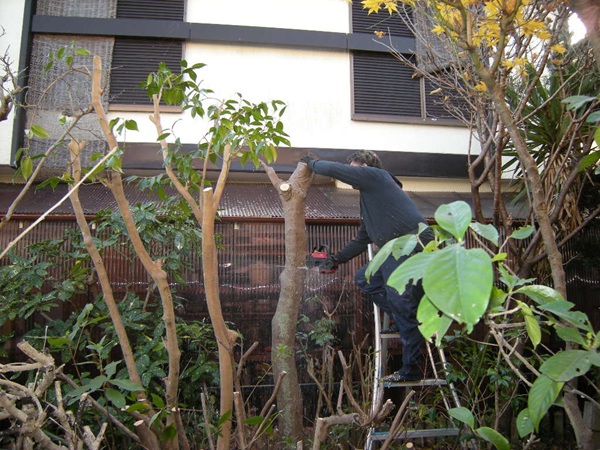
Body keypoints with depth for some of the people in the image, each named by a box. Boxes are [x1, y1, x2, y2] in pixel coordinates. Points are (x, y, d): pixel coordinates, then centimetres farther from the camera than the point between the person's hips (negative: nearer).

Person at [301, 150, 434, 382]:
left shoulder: (375, 175, 1)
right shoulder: (369, 197, 27)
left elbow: (334, 169, -7)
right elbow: (362, 240, 30)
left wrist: (312, 162, 12)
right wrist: (336, 259, 30)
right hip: (396, 251, 10)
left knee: (401, 304, -8)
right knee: (364, 279, 16)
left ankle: (412, 369, 3)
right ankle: (407, 321, 13)